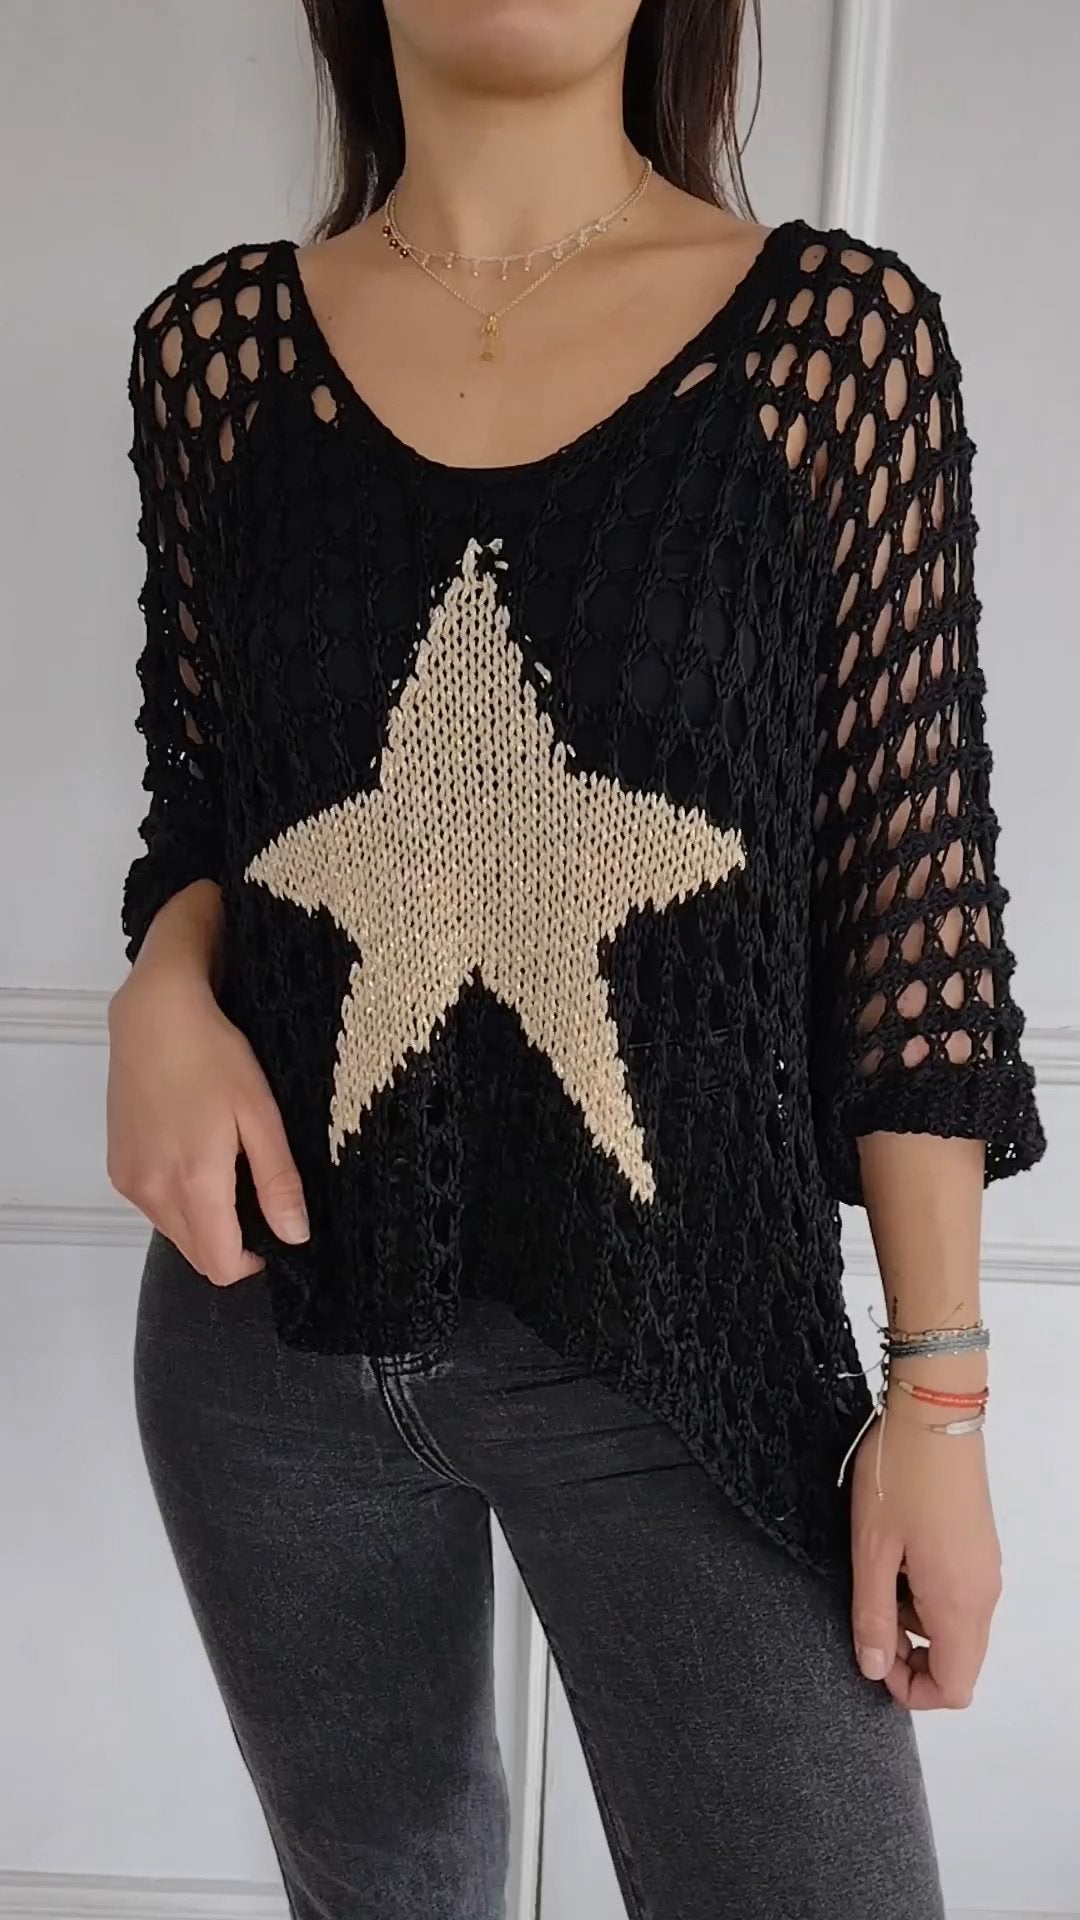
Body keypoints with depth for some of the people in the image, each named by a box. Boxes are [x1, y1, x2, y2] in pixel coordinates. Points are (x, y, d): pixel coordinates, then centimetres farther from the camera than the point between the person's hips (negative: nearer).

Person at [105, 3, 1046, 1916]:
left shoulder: (840, 328, -4)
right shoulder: (215, 341, 2)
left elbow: (912, 879, -5)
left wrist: (939, 1388, -6)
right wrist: (164, 990, -11)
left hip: (678, 1340, -2)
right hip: (273, 1327, 3)